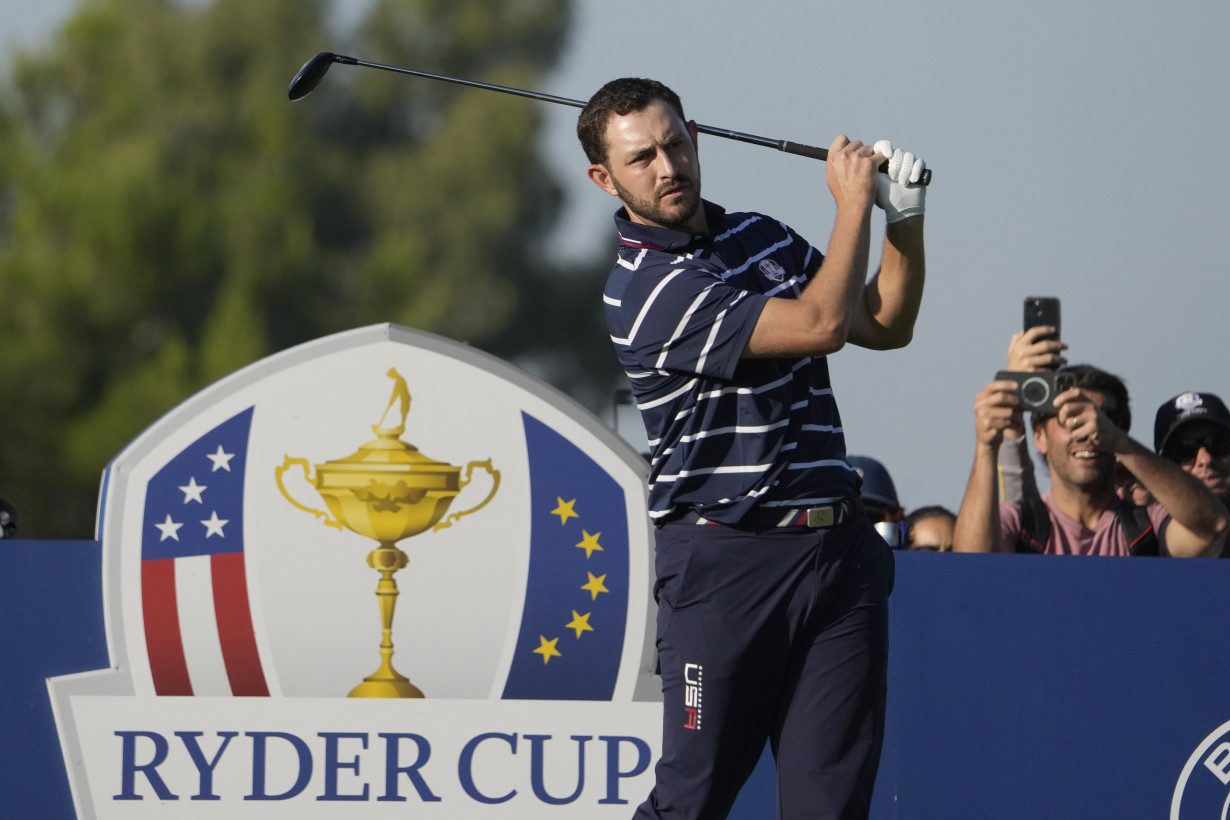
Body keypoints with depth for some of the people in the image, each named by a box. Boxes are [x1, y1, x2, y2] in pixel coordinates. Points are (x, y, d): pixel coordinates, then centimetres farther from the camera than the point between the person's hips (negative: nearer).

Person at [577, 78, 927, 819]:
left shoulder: (759, 236, 15)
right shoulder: (643, 290, -12)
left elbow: (885, 325, 21)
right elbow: (819, 325, -18)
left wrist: (906, 219, 5)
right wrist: (854, 201, -6)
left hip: (839, 552, 6)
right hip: (727, 562, -6)